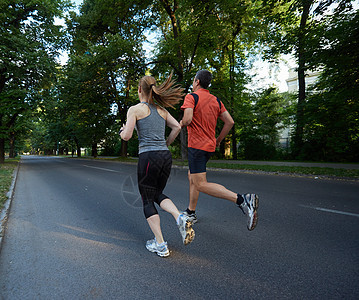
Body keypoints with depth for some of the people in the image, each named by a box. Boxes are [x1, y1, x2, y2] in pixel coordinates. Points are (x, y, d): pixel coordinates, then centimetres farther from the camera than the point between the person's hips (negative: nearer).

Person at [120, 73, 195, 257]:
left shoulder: (135, 109, 0)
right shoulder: (161, 109, 15)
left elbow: (127, 136, -7)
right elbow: (177, 127, 6)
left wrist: (122, 131, 16)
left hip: (148, 156, -5)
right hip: (166, 156, 6)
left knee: (147, 200, 10)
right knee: (157, 194, 23)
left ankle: (160, 245, 12)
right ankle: (180, 218, -2)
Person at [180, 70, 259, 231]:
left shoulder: (191, 97, -7)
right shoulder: (216, 100, 12)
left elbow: (187, 119, -23)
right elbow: (230, 122, 7)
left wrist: (181, 123, 0)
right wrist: (218, 139, 18)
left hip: (196, 145, -8)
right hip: (210, 146, 8)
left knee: (201, 184, -10)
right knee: (191, 176, 21)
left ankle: (242, 199, -24)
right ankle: (191, 212, 31)